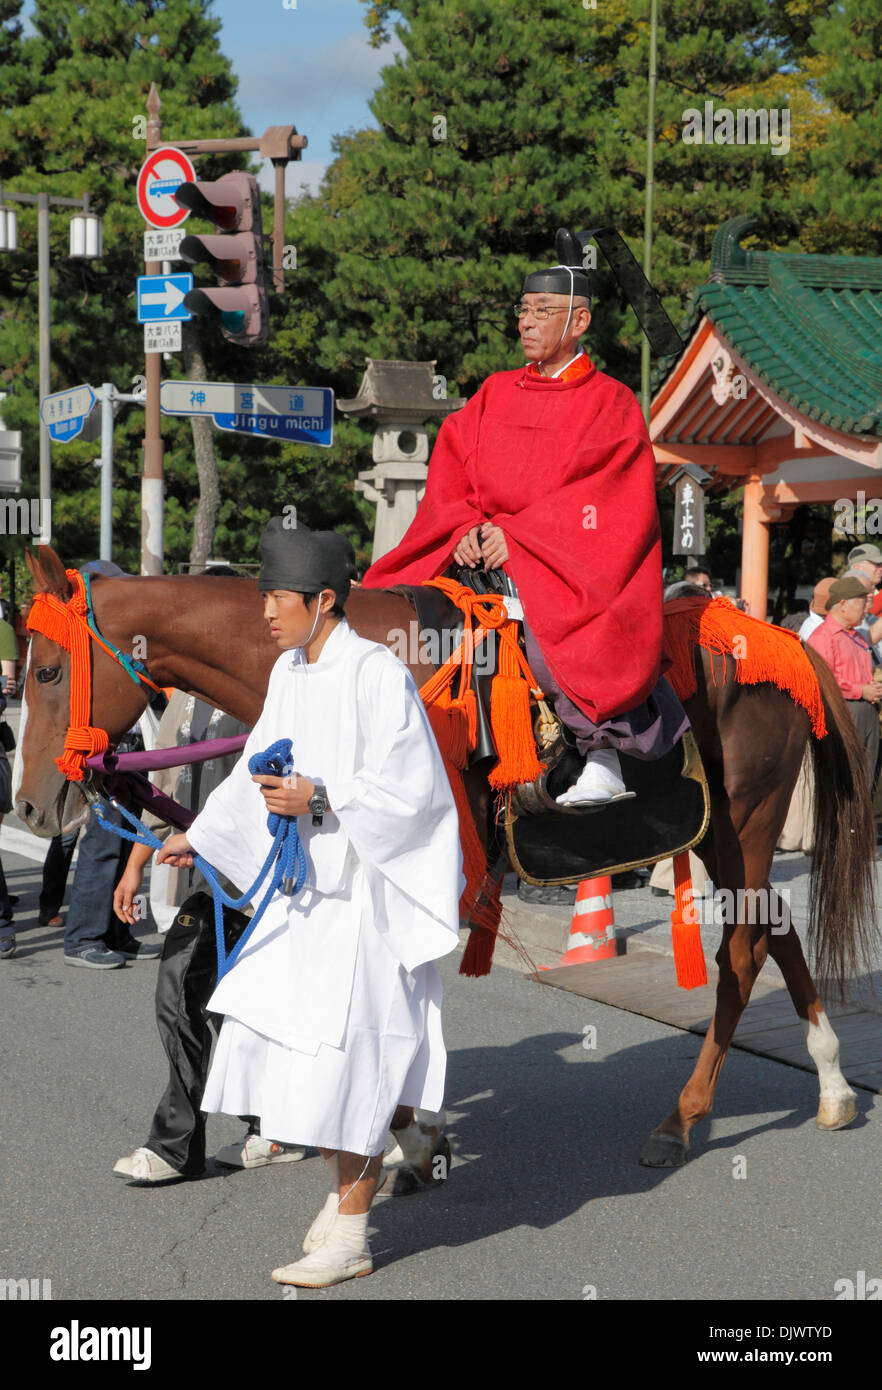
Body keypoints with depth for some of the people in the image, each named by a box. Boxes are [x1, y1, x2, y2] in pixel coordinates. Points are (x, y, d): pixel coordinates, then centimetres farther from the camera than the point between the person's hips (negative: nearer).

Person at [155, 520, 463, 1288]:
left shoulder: (377, 674, -17)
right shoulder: (290, 672, 8)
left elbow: (409, 787, -19)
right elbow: (260, 766, 20)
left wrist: (320, 799, -25)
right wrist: (199, 836, 26)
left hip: (367, 892, -8)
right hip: (309, 886, 8)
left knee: (344, 1058, -5)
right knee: (272, 1039, 10)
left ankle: (349, 1237, 5)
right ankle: (352, 1182, 30)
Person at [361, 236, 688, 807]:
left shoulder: (610, 401, 0)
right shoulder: (496, 394, 17)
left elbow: (602, 498, -11)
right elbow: (451, 470, 11)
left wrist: (516, 535, -18)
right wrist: (466, 529, -10)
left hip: (571, 559, -6)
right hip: (483, 548, 6)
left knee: (555, 636, -34)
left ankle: (602, 758, -23)